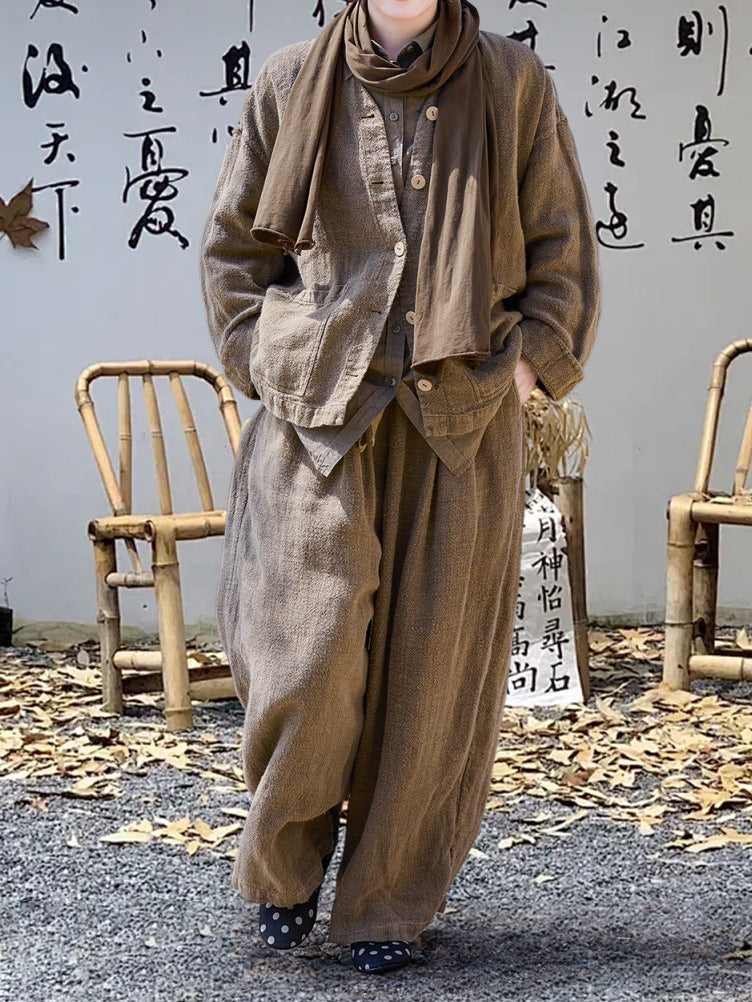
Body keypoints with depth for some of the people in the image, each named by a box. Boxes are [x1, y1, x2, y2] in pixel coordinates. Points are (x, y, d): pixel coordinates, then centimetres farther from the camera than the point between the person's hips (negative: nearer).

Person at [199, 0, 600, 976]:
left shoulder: (513, 82, 4)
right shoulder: (292, 83, 5)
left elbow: (562, 244, 10)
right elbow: (233, 241, 14)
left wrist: (532, 356, 0)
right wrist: (264, 356, 4)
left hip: (462, 419, 1)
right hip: (318, 409, 0)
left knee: (430, 665, 3)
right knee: (310, 648, -8)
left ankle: (391, 900, 19)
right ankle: (286, 863, 20)